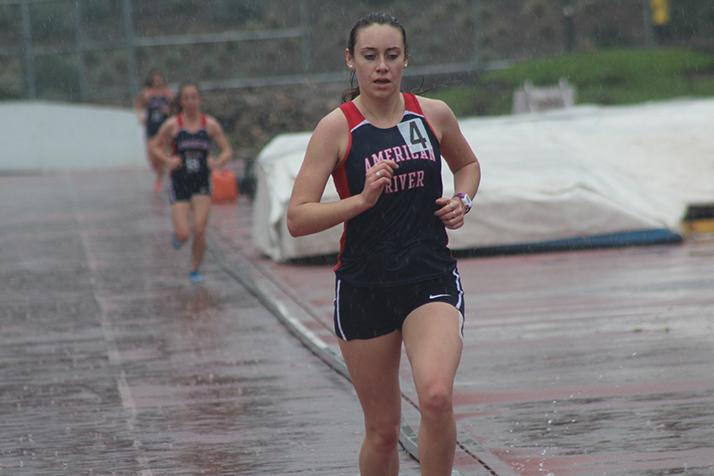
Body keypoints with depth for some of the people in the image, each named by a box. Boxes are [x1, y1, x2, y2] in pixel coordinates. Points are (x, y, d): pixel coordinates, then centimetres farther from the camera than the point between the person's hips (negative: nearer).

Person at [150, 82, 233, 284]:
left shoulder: (210, 124, -1)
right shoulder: (172, 125, -5)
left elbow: (227, 150, 3)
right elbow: (155, 146, 5)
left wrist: (218, 162, -18)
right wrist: (167, 160, -14)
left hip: (202, 184, 1)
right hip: (179, 183, -1)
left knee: (200, 231, -8)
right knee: (183, 235, -6)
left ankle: (195, 270, 12)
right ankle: (177, 234, 32)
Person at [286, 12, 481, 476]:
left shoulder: (434, 115, 3)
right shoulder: (336, 128, -6)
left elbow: (468, 164, 24)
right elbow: (297, 218, -11)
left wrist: (462, 201, 4)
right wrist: (362, 200, -24)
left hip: (432, 279, 1)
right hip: (364, 287, -1)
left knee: (436, 396, -25)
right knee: (383, 429, 7)